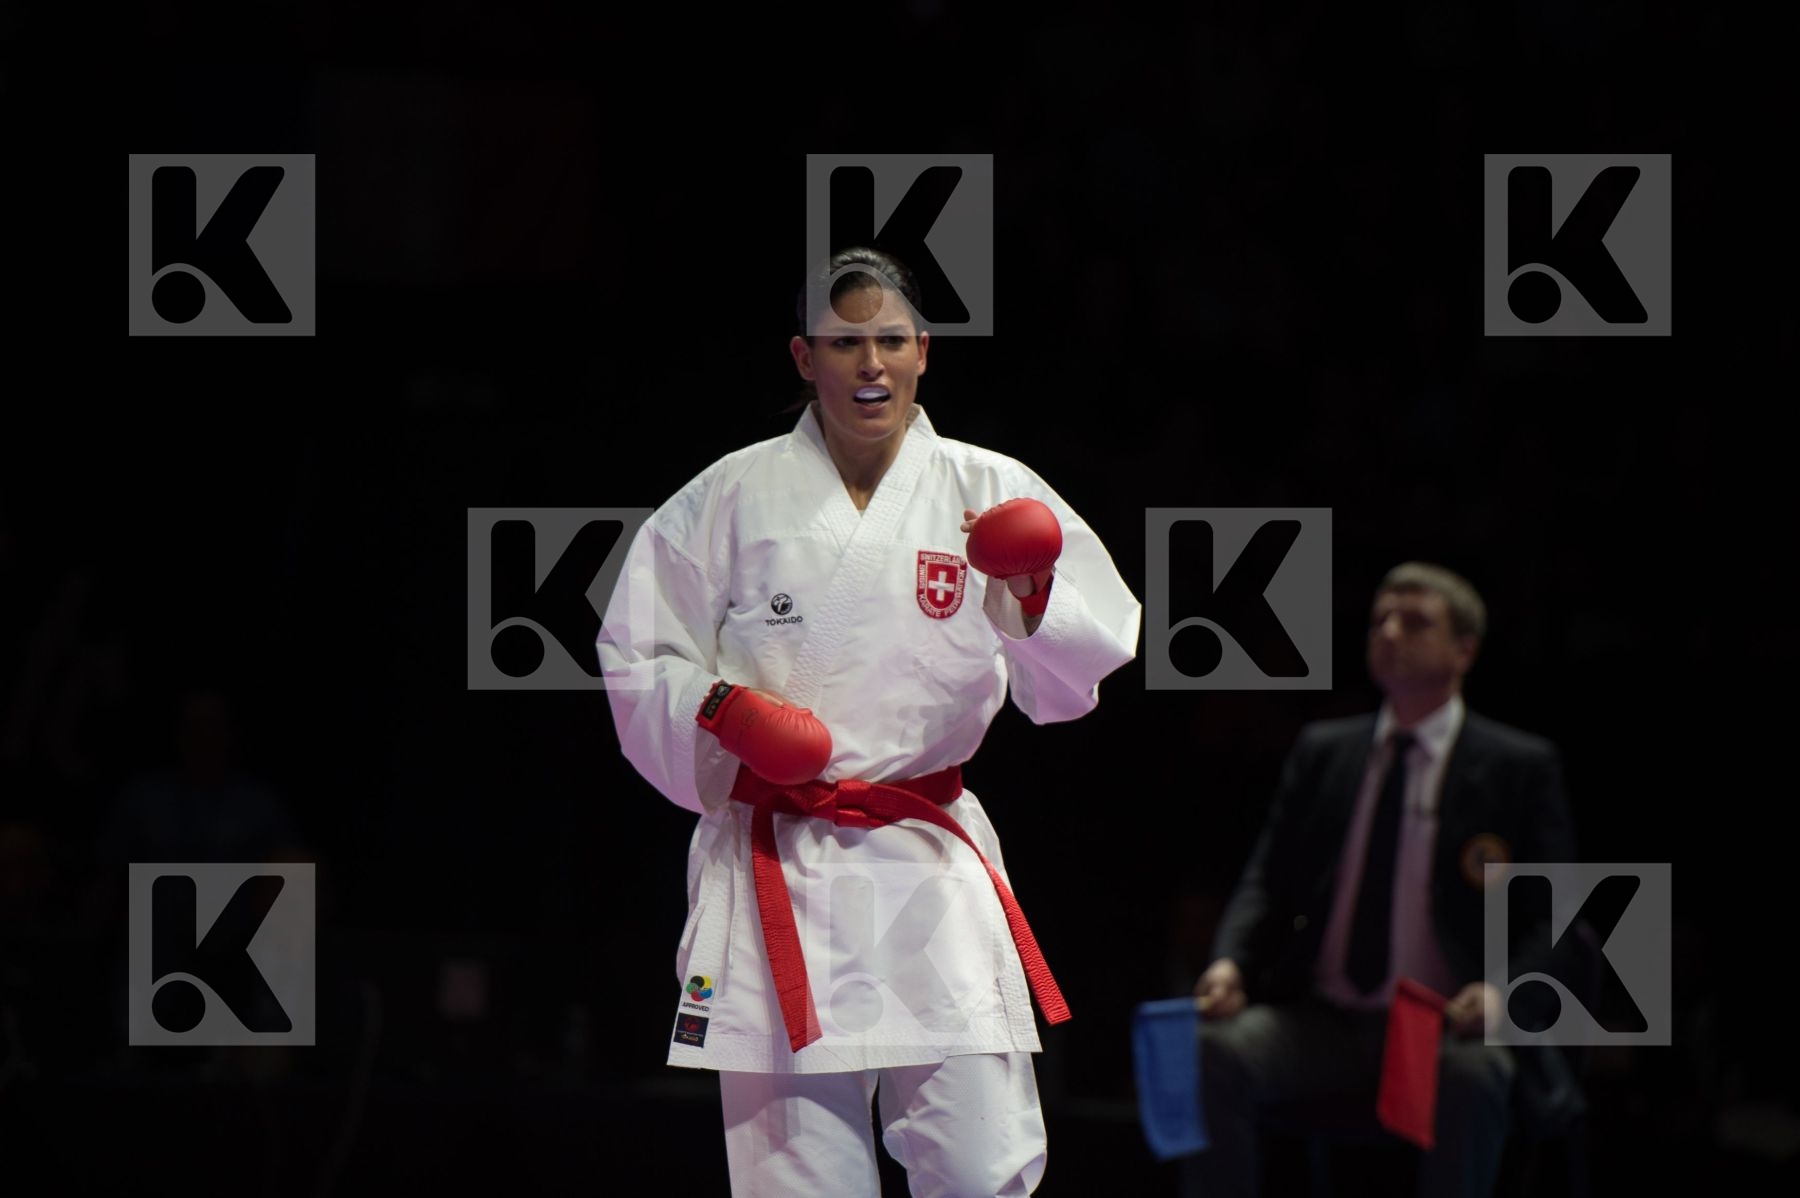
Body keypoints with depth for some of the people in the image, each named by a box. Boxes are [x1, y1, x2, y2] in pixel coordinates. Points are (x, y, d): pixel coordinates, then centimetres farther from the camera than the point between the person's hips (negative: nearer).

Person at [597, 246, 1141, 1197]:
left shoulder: (984, 490, 5)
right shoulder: (730, 500, 3)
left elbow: (1083, 671, -1)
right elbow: (638, 659, 8)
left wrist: (1031, 600, -20)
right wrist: (713, 708, -11)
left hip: (932, 866, 1)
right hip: (776, 861, 0)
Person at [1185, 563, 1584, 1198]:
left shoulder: (1520, 766, 8)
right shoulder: (1322, 752, 18)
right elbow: (1267, 882, 14)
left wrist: (1502, 990, -19)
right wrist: (1231, 962, -8)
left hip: (1446, 1029, -3)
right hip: (1320, 1021, 3)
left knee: (1471, 1076, -39)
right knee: (1213, 1052, -28)